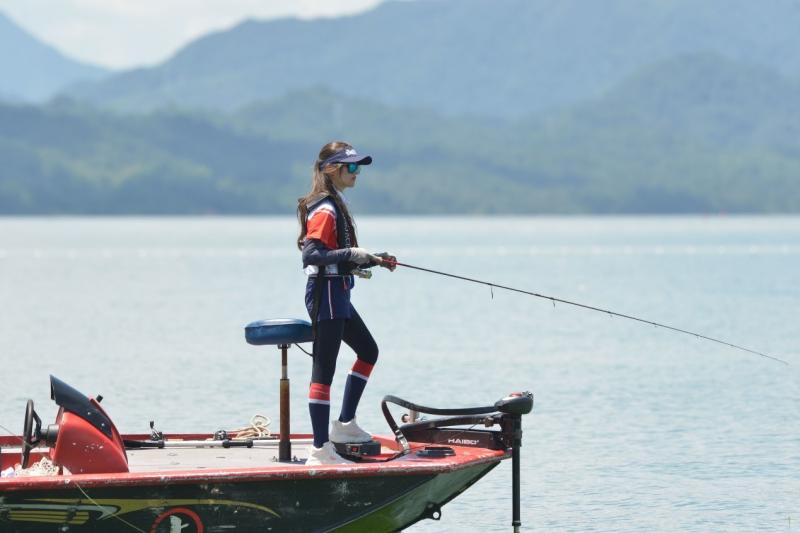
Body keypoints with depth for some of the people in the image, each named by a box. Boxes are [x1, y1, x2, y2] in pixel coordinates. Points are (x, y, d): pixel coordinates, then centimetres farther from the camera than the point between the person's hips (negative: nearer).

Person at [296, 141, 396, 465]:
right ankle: (320, 449, -9)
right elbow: (311, 254, -27)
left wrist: (372, 260, 15)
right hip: (326, 293, -11)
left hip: (337, 295, 11)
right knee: (324, 370, -9)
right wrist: (351, 254, -34)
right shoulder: (324, 210, -16)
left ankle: (345, 424, 29)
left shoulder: (337, 205, 15)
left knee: (368, 351, 23)